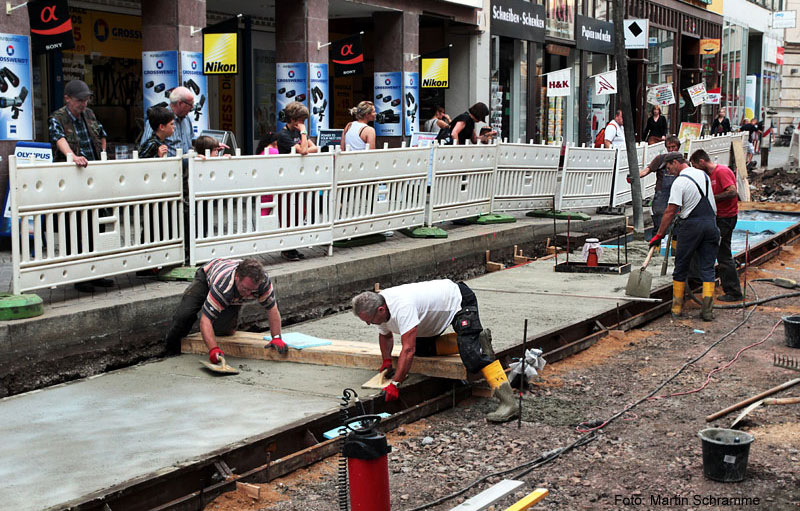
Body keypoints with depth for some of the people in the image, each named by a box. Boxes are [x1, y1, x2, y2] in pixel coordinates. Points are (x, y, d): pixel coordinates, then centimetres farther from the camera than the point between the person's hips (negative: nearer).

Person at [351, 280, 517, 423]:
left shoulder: (401, 307, -38)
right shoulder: (377, 308, -8)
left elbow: (408, 349, -41)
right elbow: (385, 335, 15)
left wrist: (395, 384, -40)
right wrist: (387, 361, 1)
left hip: (460, 301, -10)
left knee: (471, 351, -26)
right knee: (421, 348, 7)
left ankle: (508, 402, -31)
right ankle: (477, 340, 9)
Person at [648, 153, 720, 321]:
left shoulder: (680, 182, -10)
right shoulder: (703, 175, 13)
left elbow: (670, 212, -13)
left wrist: (659, 235, -8)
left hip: (692, 225, -6)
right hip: (711, 222, 6)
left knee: (681, 267, 8)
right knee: (707, 269, 5)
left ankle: (677, 307, 13)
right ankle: (707, 310, -2)